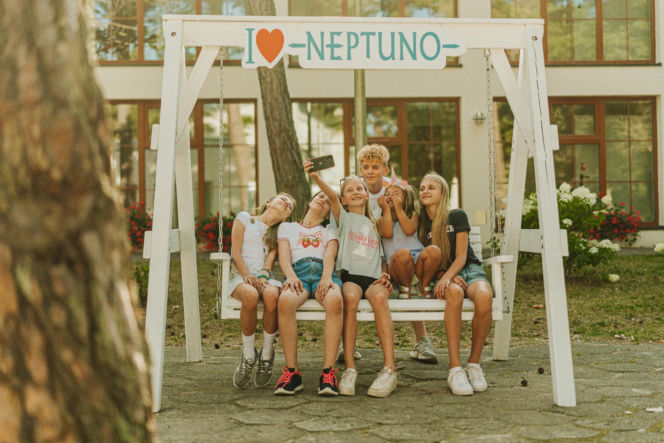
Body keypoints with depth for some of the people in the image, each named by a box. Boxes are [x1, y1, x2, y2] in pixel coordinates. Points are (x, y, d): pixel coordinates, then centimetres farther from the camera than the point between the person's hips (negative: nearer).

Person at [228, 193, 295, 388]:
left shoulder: (279, 233, 24)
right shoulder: (244, 218, 15)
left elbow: (271, 257, 6)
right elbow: (236, 253, 4)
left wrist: (263, 276, -16)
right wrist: (247, 275, -12)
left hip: (265, 277, 2)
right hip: (241, 276, -2)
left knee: (272, 295, -37)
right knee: (250, 295, -40)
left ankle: (267, 355, -20)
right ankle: (249, 355, -22)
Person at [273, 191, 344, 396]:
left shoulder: (330, 231, 31)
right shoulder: (287, 227, 31)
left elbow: (330, 256, 10)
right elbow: (283, 257, 13)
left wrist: (327, 278, -13)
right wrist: (291, 277, -10)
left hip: (324, 273, 0)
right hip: (298, 272, 0)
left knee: (335, 300, -38)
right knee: (285, 301, -38)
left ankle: (328, 371, -40)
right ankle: (292, 371, -33)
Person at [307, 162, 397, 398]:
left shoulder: (375, 225, 27)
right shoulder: (344, 218, 17)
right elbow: (332, 196, -2)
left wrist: (385, 275, 3)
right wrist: (315, 177, -21)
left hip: (373, 277, 2)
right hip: (349, 274, -2)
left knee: (379, 296, -34)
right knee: (350, 296, -37)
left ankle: (389, 368, -41)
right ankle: (349, 369, -38)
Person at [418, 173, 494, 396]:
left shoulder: (457, 216, 5)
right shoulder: (419, 223, 11)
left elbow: (461, 255, -2)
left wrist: (448, 275, -21)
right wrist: (444, 276, -11)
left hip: (469, 270, 0)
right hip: (442, 277, 0)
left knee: (484, 296, -38)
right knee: (454, 292, -40)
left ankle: (474, 363, -22)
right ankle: (455, 368, -42)